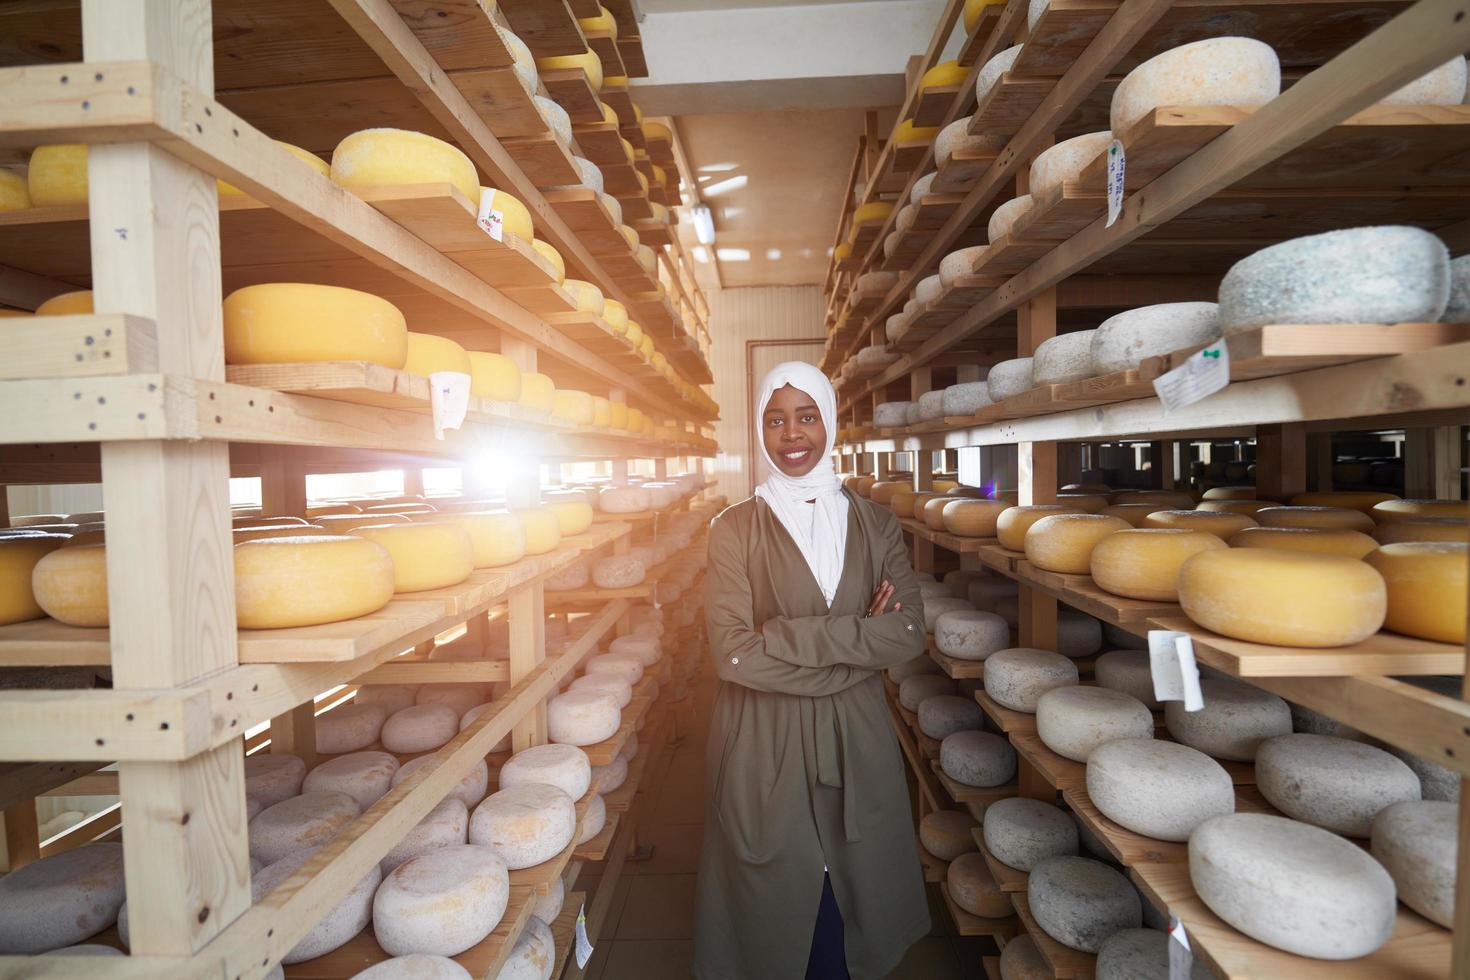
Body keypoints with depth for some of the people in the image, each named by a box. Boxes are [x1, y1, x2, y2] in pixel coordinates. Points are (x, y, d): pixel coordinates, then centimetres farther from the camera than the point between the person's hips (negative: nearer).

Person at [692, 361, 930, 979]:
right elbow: (734, 653, -16)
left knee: (852, 895, 16)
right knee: (775, 900, 13)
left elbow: (909, 634, -8)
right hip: (763, 746, -2)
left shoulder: (875, 525, 2)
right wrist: (855, 640, -16)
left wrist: (790, 637, -17)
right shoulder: (735, 529, -7)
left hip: (856, 742, 2)